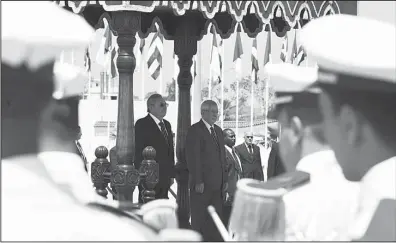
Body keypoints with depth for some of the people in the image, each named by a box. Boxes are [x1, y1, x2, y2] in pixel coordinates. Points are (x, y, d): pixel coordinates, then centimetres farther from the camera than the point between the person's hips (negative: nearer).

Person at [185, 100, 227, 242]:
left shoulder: (218, 130, 17)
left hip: (217, 184, 7)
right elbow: (192, 157, -14)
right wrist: (198, 181, -18)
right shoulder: (195, 130, -8)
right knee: (199, 220, 0)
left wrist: (225, 179, 12)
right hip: (202, 184, -7)